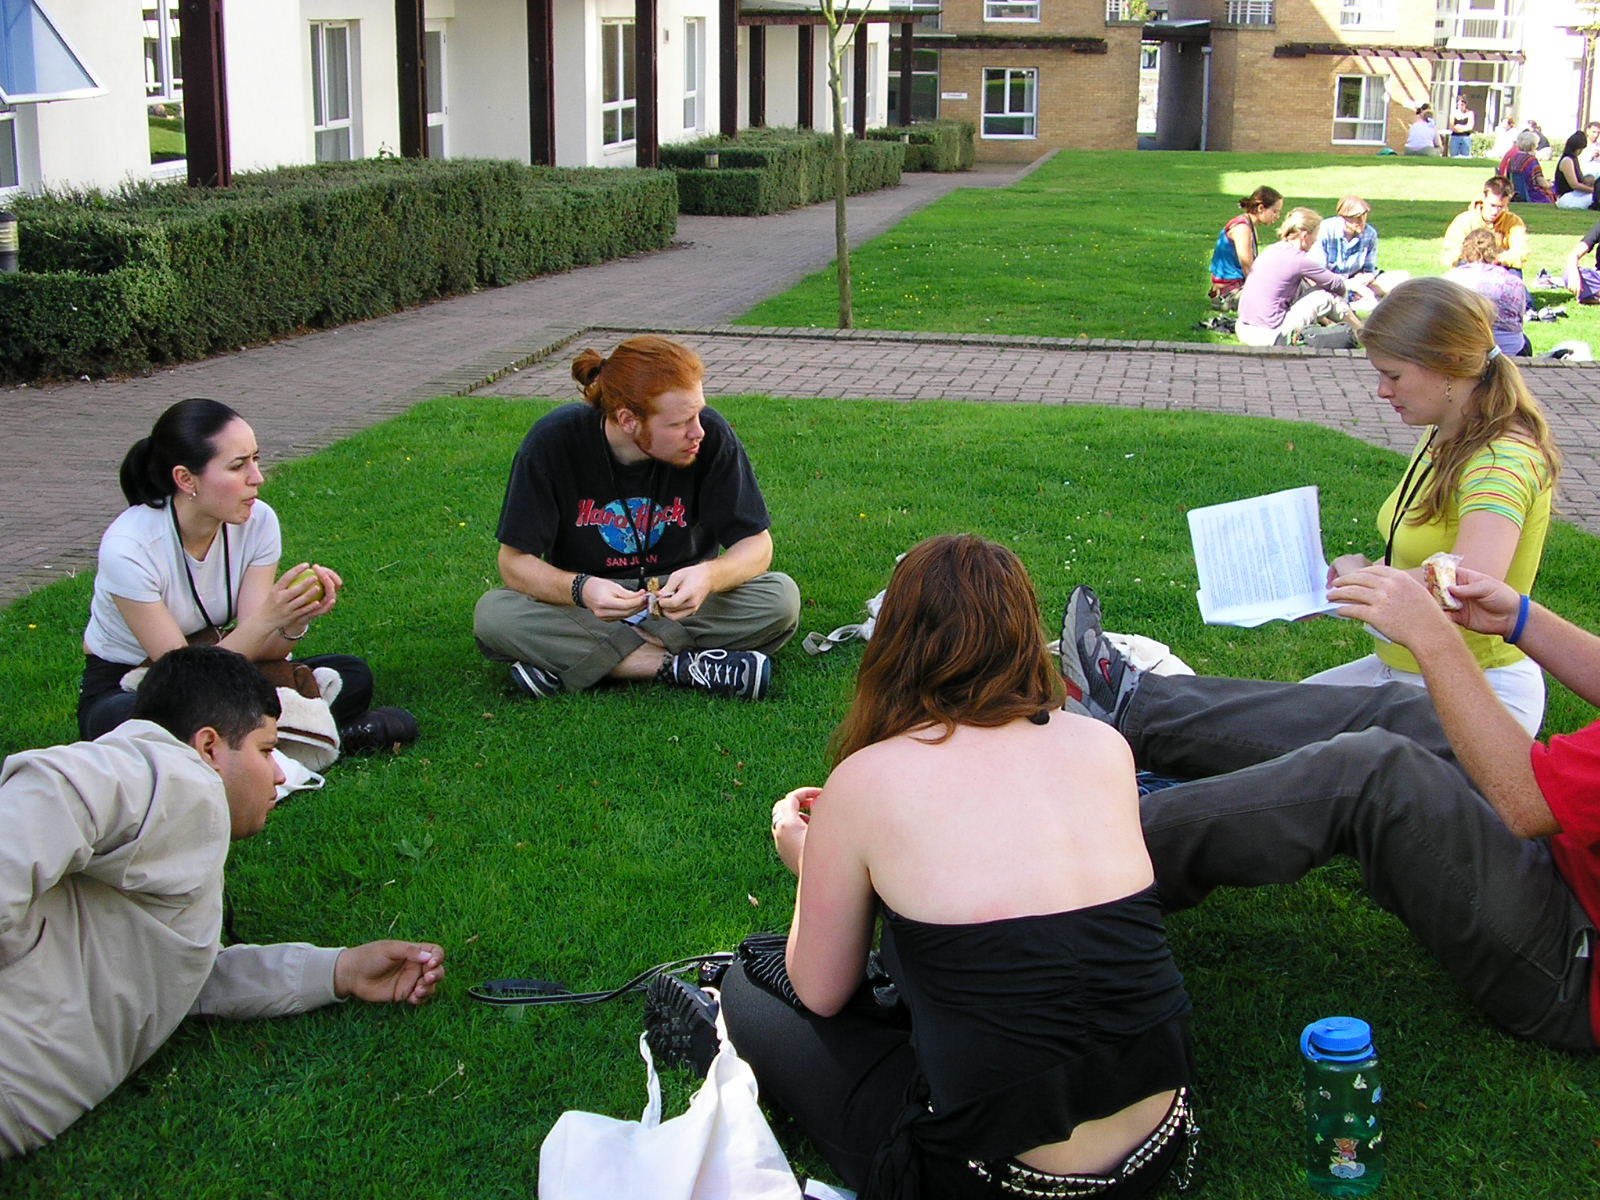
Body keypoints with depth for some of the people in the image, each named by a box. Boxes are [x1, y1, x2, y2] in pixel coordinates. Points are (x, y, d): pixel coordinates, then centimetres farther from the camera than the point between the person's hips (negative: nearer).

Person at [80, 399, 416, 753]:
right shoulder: (128, 547, -26)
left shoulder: (259, 522, -12)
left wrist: (296, 621, -35)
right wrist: (267, 617, -38)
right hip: (123, 692, -4)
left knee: (353, 676, -17)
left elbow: (257, 649, -14)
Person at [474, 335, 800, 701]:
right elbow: (515, 560, -14)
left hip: (678, 600, 1)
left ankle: (567, 662, -24)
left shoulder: (711, 435, -18)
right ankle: (685, 666, -28)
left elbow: (756, 544, -11)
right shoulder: (553, 441, -18)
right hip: (585, 612, -1)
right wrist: (580, 589, -36)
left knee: (782, 596, -26)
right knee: (492, 614, -28)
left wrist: (709, 575, -35)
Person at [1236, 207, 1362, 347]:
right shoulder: (1299, 259, -12)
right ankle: (1361, 333, 25)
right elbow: (1338, 285, 1)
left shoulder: (1272, 249, 11)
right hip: (1269, 338, -8)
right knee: (1329, 296, 6)